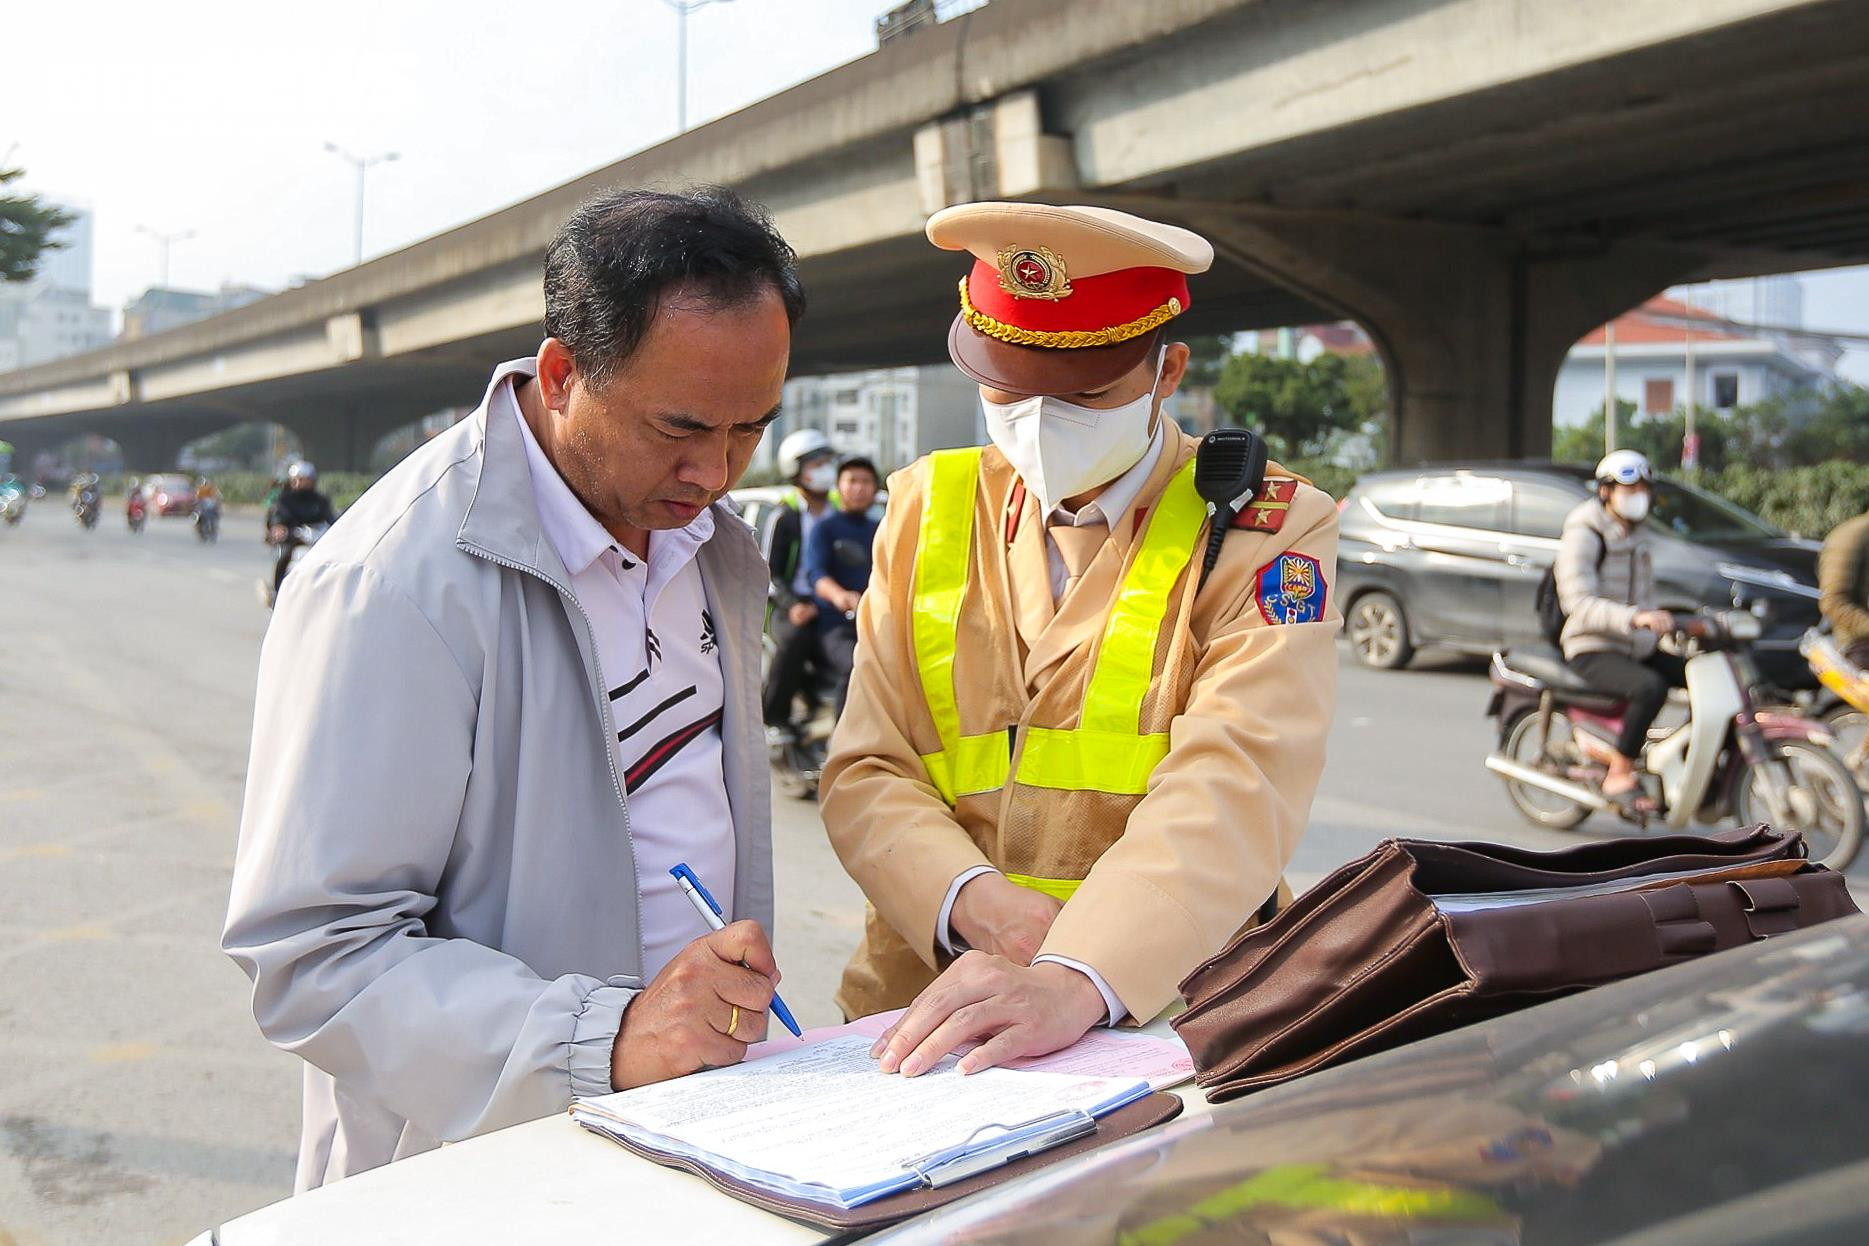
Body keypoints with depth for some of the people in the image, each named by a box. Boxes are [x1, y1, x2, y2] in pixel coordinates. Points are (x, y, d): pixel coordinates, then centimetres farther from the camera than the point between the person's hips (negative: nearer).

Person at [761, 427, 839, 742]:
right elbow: (770, 574, 2)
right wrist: (792, 605, -17)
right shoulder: (785, 518, 6)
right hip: (791, 609, -2)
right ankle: (775, 718, -19)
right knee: (794, 640, -36)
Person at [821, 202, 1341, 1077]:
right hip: (922, 1000, 3)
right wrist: (973, 901, -14)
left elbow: (1233, 792, -16)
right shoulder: (925, 511, 10)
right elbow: (869, 775, 6)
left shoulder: (1266, 531, -1)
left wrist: (1077, 980, -31)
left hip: (1165, 1017, -3)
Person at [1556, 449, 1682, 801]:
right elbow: (1578, 602, -23)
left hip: (1638, 648, 8)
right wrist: (1634, 617, -36)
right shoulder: (1584, 534, -10)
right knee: (1650, 688, -34)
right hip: (1592, 650, -8)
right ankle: (1618, 775, -24)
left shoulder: (1640, 534, 17)